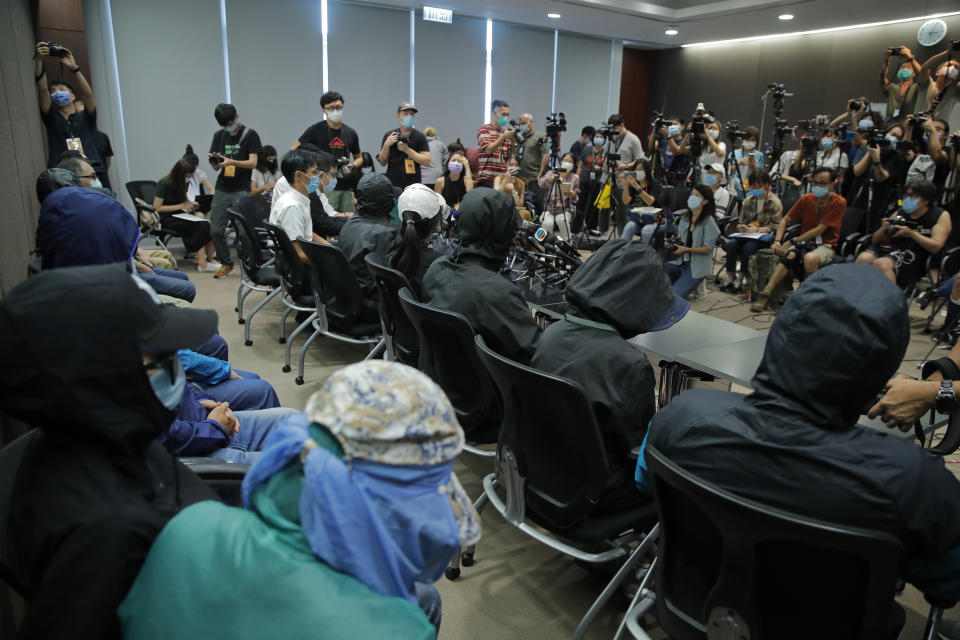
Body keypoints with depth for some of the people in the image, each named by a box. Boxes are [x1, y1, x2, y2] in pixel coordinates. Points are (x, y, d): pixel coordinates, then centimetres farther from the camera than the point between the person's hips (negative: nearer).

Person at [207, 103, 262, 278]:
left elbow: (253, 163, -10)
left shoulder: (250, 135, 0)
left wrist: (231, 162, -25)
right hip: (222, 189, 5)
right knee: (216, 229, 2)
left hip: (241, 190, -5)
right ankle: (226, 263, 18)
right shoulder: (219, 136, 14)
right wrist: (213, 161, -11)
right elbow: (216, 167, 13)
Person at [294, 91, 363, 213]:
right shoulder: (317, 130, 0)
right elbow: (294, 150, 2)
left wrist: (353, 166, 1)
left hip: (347, 188, 4)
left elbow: (359, 157, 23)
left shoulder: (350, 133, 12)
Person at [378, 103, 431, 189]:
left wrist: (407, 149, -14)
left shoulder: (420, 137, 3)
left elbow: (427, 162, -6)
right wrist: (387, 145, -10)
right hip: (392, 185, 1)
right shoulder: (389, 136, 7)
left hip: (413, 185, -1)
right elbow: (382, 163, 6)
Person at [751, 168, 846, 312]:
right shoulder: (807, 199, 5)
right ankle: (765, 294, -37)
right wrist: (777, 241, -7)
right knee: (790, 255, -31)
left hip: (826, 245, -4)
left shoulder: (838, 202, -9)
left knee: (810, 258, -38)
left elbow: (819, 230, -15)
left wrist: (793, 241, -18)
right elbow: (786, 220, 9)